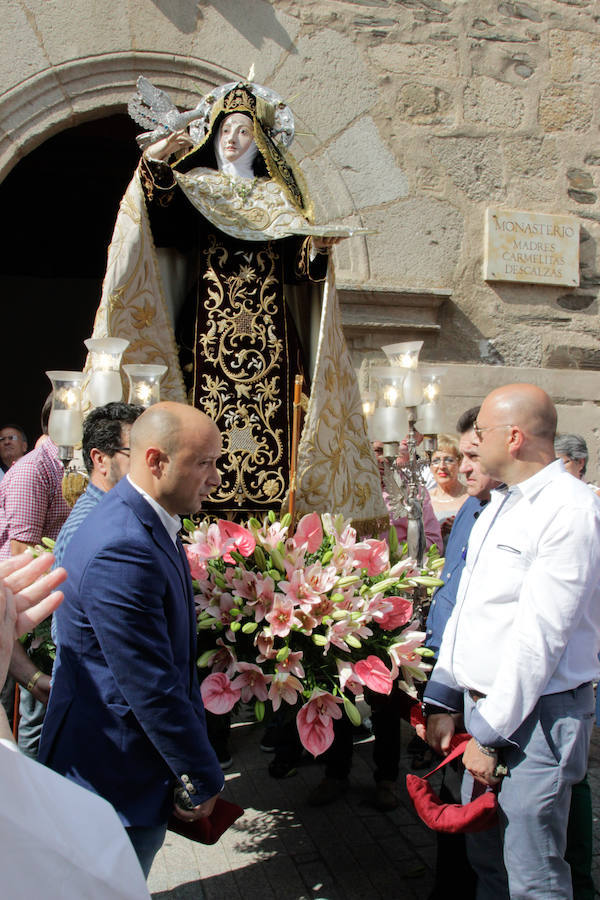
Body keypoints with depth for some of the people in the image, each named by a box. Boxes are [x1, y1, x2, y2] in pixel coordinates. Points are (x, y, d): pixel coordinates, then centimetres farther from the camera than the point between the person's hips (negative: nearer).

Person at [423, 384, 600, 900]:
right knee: (486, 857, 19)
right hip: (484, 707, 8)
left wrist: (491, 732, -17)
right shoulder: (498, 506, 13)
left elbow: (541, 634, -21)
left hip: (534, 717, -8)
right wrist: (442, 699, 14)